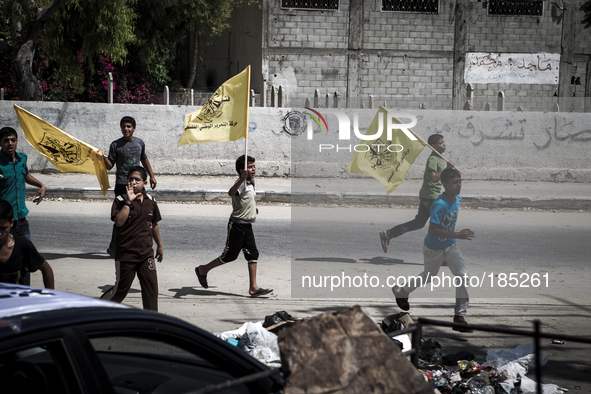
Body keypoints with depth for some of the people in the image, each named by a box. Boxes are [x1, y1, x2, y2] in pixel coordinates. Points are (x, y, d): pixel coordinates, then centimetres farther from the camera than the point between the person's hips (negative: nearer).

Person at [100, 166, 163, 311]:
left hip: (146, 252, 4)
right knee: (121, 287, 3)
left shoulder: (150, 201, 7)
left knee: (151, 286, -1)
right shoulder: (121, 200, -7)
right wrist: (128, 201, -24)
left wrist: (159, 245, 25)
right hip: (126, 254, -4)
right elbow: (119, 222, -24)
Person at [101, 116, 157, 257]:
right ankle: (113, 248, -1)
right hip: (122, 184, -4)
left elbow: (144, 160, 26)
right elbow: (110, 166, -2)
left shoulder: (140, 143, 11)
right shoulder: (116, 145, -2)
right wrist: (104, 157, -21)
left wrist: (151, 176, 25)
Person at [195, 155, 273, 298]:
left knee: (253, 254, 2)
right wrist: (242, 179, -59)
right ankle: (203, 270, 21)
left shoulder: (250, 182, 9)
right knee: (230, 255, 1)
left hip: (247, 226, 9)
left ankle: (253, 288, 3)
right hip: (237, 225, -9)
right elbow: (231, 192, -45)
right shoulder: (241, 183, -21)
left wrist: (253, 206, 43)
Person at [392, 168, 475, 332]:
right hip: (434, 249, -6)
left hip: (451, 245, 6)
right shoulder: (439, 205, -32)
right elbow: (432, 231, -36)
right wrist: (457, 235, -41)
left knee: (463, 276, -10)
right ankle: (401, 291, 48)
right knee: (428, 276, 18)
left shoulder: (458, 199, -7)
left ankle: (459, 316, -4)